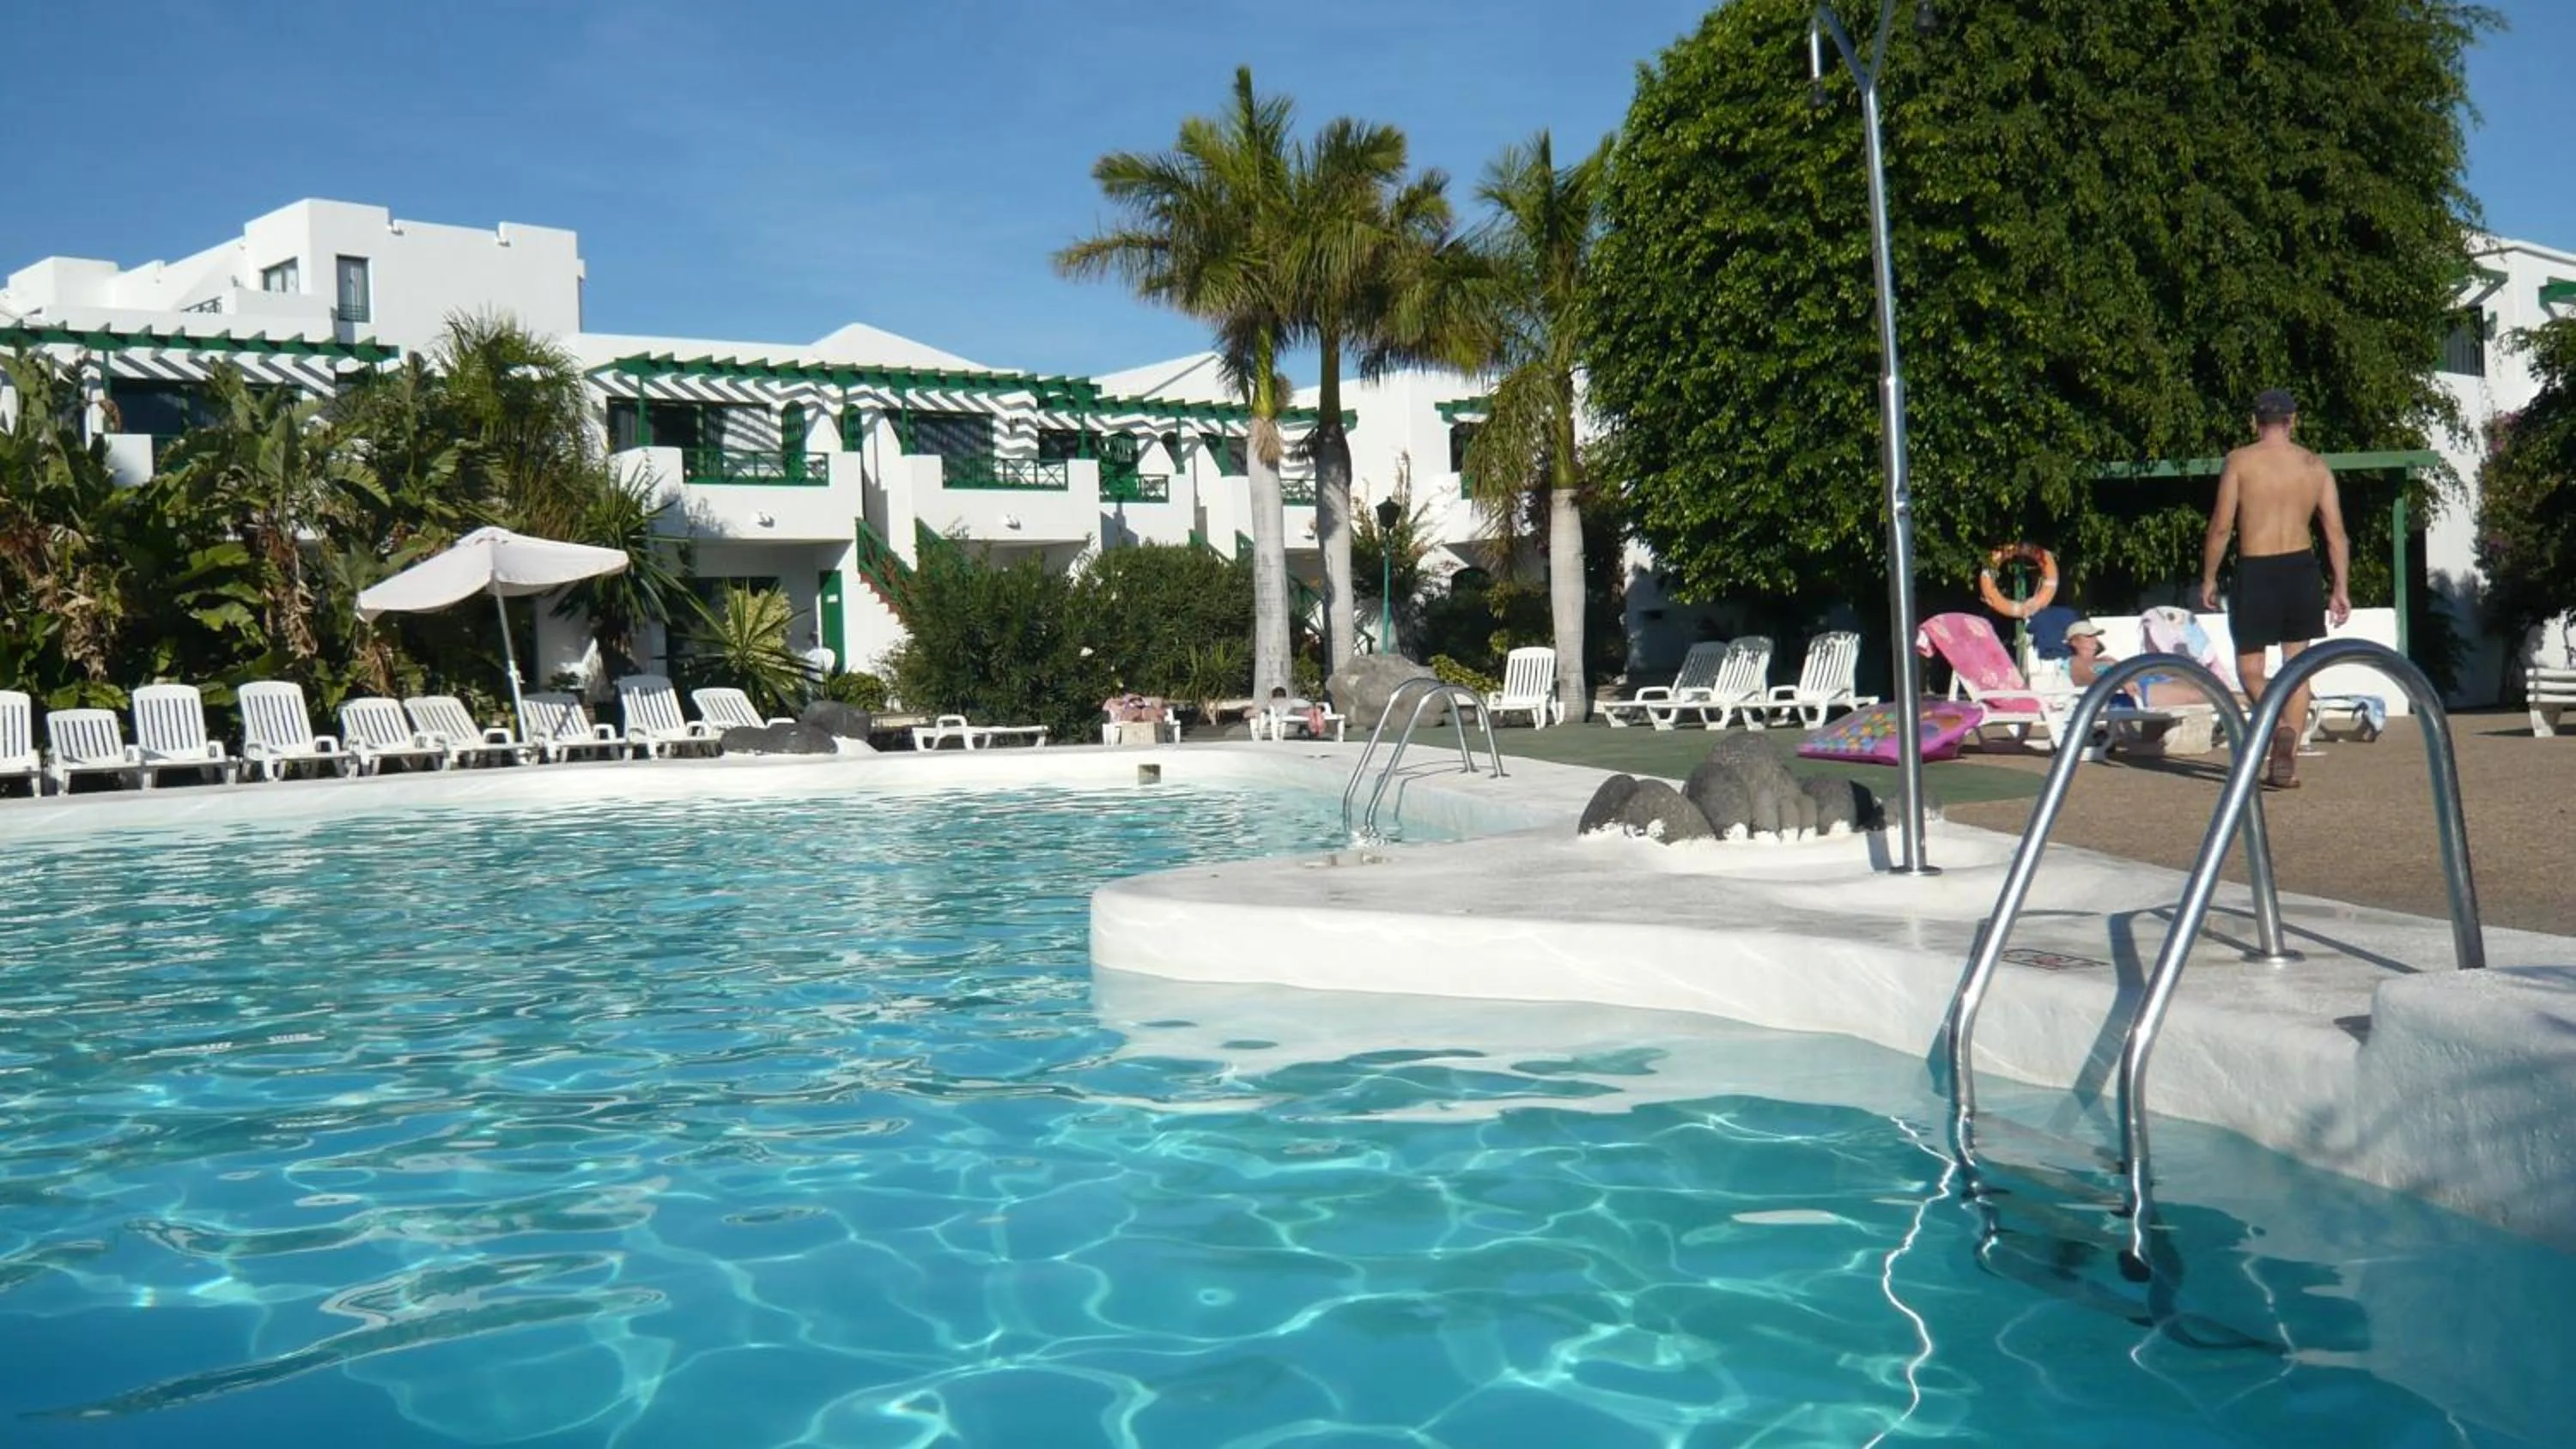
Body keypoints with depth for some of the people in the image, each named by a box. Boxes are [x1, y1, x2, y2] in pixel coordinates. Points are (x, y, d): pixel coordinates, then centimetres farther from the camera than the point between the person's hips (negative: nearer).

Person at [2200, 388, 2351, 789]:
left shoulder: (2240, 461, -5)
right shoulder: (2315, 466, 6)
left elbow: (2221, 526, -8)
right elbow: (2336, 533, 4)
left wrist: (2209, 578, 2)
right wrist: (2340, 588, 10)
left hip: (2256, 572, -3)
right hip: (2302, 568, 3)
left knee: (2250, 669, 7)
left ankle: (2281, 727, -22)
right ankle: (2286, 762, 9)